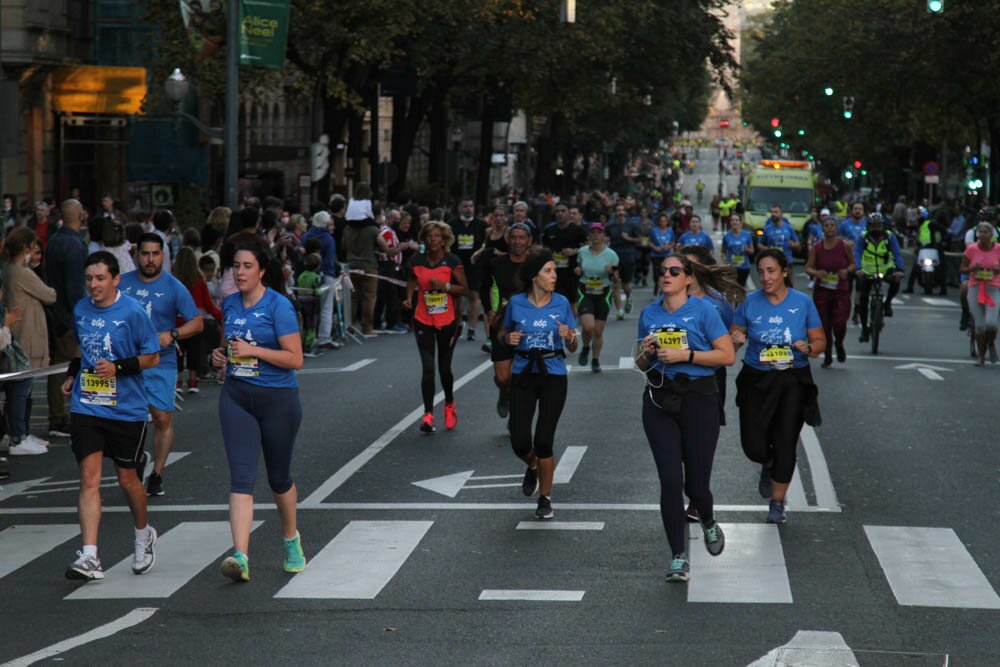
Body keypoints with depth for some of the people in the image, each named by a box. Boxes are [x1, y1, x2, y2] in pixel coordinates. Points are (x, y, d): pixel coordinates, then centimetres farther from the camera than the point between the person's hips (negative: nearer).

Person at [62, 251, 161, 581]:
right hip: (86, 407, 3)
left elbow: (153, 357, -6)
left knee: (127, 479, 10)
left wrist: (118, 367, -18)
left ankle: (144, 535, 38)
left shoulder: (132, 312, -9)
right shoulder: (80, 310, 7)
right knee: (89, 477, -9)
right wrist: (73, 375, 13)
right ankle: (89, 557, -15)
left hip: (127, 409, -3)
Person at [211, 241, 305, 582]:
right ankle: (241, 557, -21)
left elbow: (295, 359, -14)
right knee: (241, 476, -11)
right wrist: (221, 353, 6)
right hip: (236, 397, 4)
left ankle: (291, 539, 38)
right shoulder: (229, 304, 9)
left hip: (278, 400, -4)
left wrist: (252, 350, -19)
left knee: (279, 477, 12)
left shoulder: (279, 306, -10)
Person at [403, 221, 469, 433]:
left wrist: (445, 286, -20)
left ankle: (449, 405, 36)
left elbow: (464, 288, -4)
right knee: (428, 368, -10)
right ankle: (428, 415, -9)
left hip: (448, 321, -1)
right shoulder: (417, 261, -1)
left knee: (444, 368, 8)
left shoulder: (452, 261, -7)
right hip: (423, 320, 1)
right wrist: (409, 297, 1)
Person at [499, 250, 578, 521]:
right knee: (519, 442, -4)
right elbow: (503, 333, 14)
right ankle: (533, 467, 33)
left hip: (553, 376, -1)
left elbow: (573, 348, 5)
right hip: (523, 376, 1)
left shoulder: (561, 303, -1)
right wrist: (509, 338, -9)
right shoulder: (516, 303, -2)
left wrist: (568, 336, -18)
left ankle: (545, 498, 15)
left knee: (543, 442, -4)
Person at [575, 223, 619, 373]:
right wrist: (577, 271, -5)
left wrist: (611, 272, -21)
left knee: (598, 331, 3)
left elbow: (615, 279, 0)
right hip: (585, 294, 0)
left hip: (603, 294, 0)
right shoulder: (582, 252, 0)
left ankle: (596, 360, 23)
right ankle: (586, 348, 14)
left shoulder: (611, 255, -5)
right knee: (588, 326, -19)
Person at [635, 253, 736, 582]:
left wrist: (685, 354, -15)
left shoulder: (703, 309, -3)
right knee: (670, 480, -6)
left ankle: (708, 522, 35)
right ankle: (679, 557, 2)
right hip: (659, 401, 3)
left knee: (696, 482, 0)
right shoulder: (649, 314, 10)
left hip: (698, 398, -3)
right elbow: (641, 365, 19)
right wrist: (646, 352, -3)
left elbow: (727, 356, -8)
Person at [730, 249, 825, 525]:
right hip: (756, 380, 1)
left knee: (785, 444, -1)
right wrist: (735, 339, -19)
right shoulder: (750, 303, -3)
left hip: (793, 381, -1)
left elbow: (820, 341, 2)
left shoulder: (803, 303, -4)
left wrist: (808, 348, -20)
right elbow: (735, 334, 5)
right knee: (754, 446, -4)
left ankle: (777, 503, 18)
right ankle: (768, 466, 35)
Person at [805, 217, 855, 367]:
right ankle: (827, 357, 23)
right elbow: (808, 268, 2)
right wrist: (816, 273, -19)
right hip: (821, 291, 1)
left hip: (841, 291, -1)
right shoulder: (816, 247, -3)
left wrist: (847, 271, -14)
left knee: (839, 324, -10)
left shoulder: (845, 245, -6)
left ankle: (839, 344, 25)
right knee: (824, 325, 4)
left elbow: (852, 264, 7)